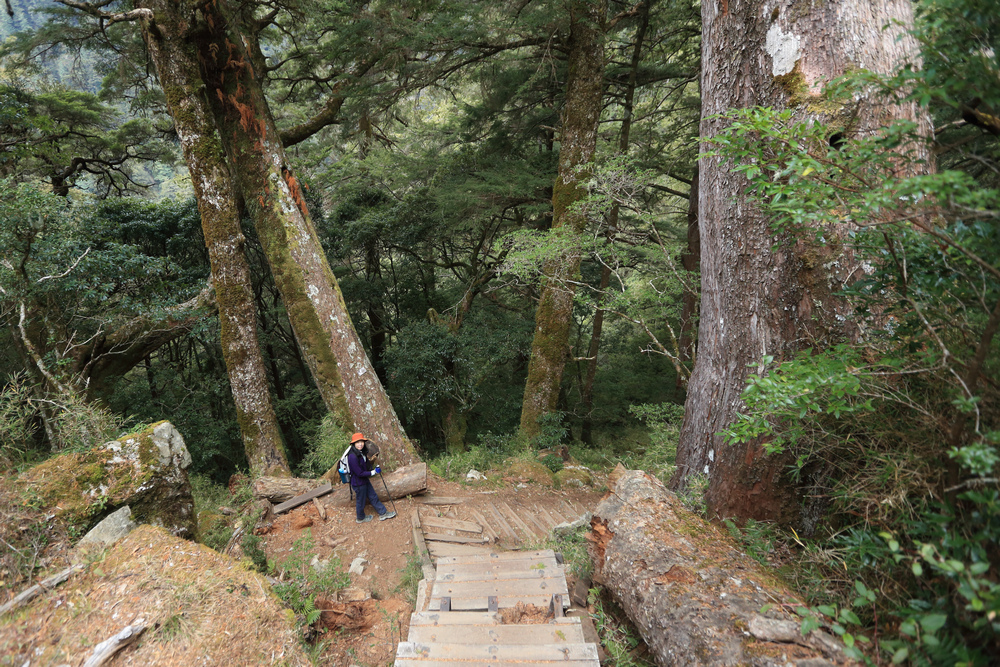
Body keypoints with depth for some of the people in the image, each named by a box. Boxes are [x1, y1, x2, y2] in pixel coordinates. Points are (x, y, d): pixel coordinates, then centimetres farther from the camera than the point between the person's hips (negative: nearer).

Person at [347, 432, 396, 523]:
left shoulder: (361, 452, -2)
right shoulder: (352, 457, -31)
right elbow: (359, 473, -28)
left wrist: (374, 468, 3)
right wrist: (373, 472, -21)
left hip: (365, 480, 9)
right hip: (358, 483, -9)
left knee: (373, 497, 19)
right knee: (361, 501, 14)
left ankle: (383, 513, 33)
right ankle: (360, 518, 38)